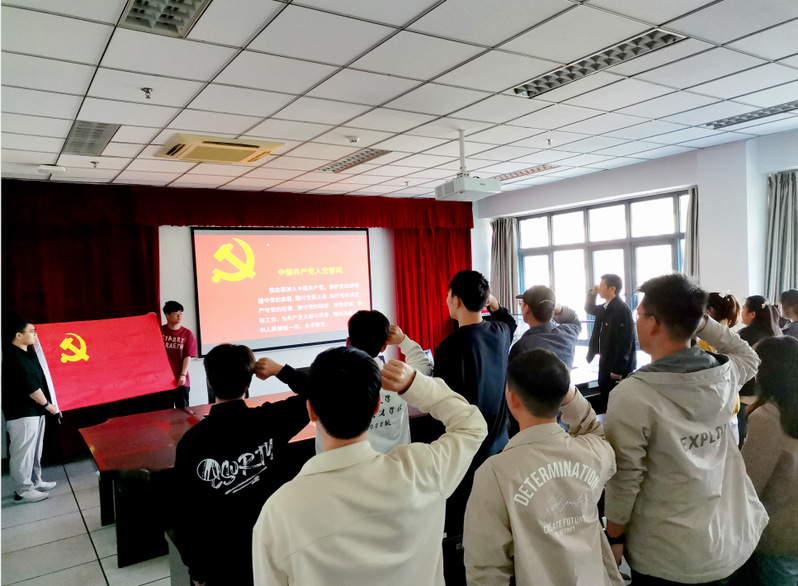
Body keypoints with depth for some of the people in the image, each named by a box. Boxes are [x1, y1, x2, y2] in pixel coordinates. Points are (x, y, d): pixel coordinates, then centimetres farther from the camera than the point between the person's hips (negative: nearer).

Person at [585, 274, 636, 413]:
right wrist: (592, 293, 11)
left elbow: (625, 342, -23)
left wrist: (617, 370, -22)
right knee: (603, 402, 16)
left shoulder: (622, 310, -19)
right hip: (605, 362, 9)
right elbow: (589, 309, 31)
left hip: (618, 366, -9)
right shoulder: (605, 308, 10)